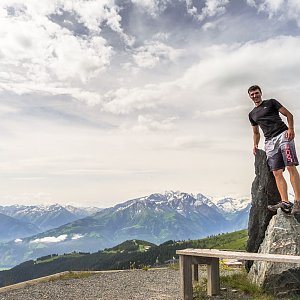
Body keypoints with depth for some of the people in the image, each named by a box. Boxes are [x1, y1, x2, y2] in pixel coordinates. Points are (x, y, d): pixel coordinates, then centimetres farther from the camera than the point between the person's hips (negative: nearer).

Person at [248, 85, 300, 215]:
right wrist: (255, 145, 14)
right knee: (276, 173, -9)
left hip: (283, 135, -4)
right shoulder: (252, 114, 25)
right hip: (269, 142, 5)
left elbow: (288, 115, 8)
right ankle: (285, 202, -15)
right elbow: (256, 133, 31)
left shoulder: (271, 103, 13)